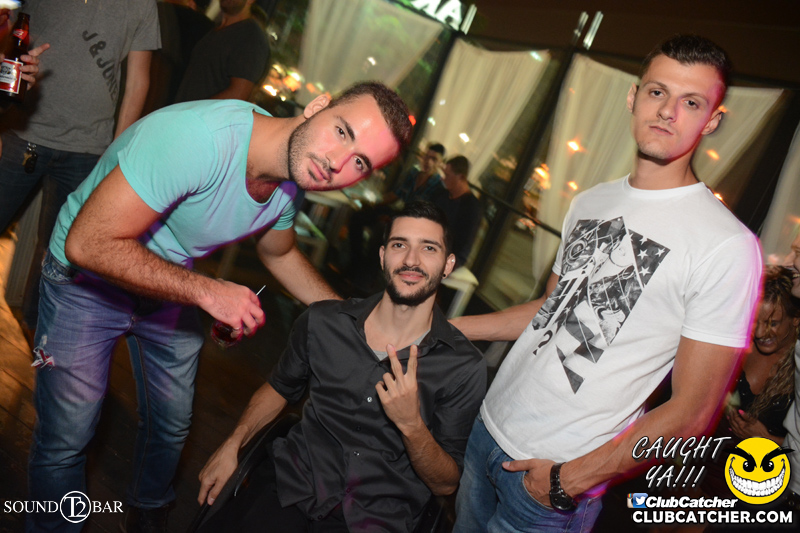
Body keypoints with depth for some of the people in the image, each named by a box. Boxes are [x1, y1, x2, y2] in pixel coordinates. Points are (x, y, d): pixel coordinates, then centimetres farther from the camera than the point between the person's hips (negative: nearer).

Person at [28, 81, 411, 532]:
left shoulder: (293, 176, -13)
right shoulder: (199, 138, -38)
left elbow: (280, 253, 9)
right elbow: (88, 243, -36)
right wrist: (206, 291, -33)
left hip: (170, 287, 6)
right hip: (87, 280, -6)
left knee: (172, 427, 18)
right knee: (66, 441, -1)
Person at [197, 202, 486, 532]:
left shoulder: (465, 368, -9)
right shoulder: (322, 322, -2)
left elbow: (446, 485, -5)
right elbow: (279, 388, 17)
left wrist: (411, 424, -23)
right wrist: (232, 444, 4)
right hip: (292, 490, 0)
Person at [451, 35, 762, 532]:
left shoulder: (728, 245, -16)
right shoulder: (590, 202, 5)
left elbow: (693, 413, -14)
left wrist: (571, 480, -13)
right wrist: (444, 326, 16)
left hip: (564, 474, -6)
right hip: (489, 426, 6)